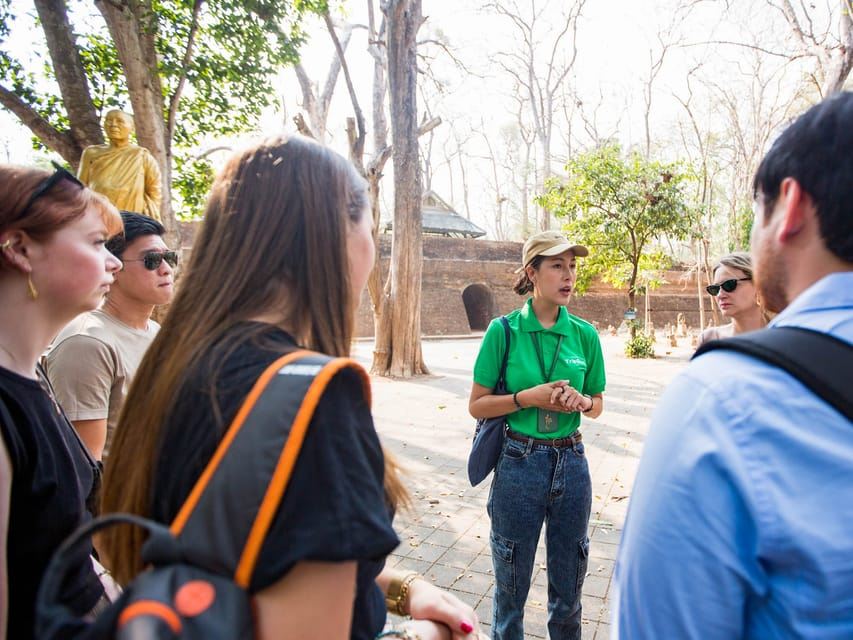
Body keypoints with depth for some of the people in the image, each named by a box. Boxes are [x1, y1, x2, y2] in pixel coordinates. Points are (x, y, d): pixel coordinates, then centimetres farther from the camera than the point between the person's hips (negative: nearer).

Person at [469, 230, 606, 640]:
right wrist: (528, 397, -19)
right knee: (511, 584, 15)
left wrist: (581, 401, -11)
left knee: (568, 584, 19)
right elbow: (477, 405, -6)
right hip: (519, 464, -3)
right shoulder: (504, 330, -8)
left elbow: (597, 404, 11)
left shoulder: (585, 334, 1)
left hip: (571, 463, 3)